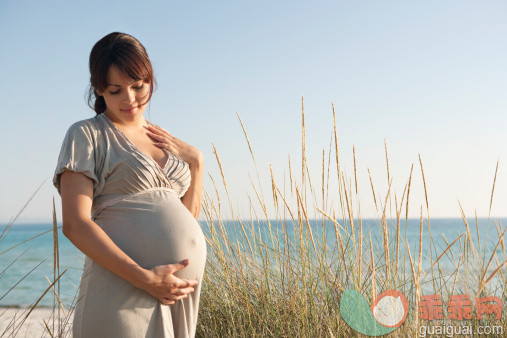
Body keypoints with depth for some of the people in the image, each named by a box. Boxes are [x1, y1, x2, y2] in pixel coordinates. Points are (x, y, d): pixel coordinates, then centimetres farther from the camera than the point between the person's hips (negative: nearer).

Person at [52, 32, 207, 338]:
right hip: (122, 291, -5)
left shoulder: (165, 142, 17)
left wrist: (196, 160, 5)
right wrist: (145, 278, -18)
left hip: (180, 288, 6)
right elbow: (75, 224, -11)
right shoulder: (86, 135, 0)